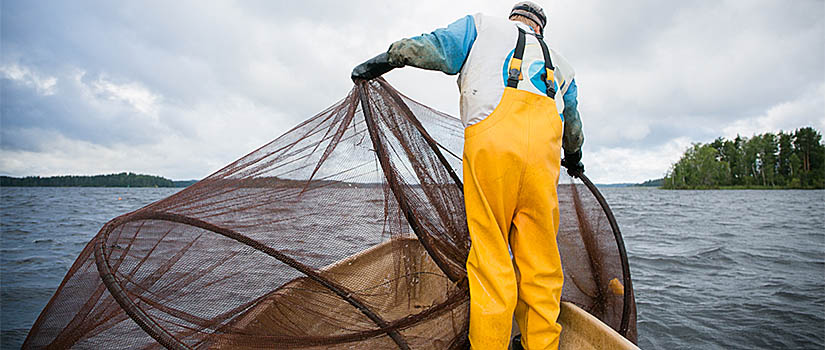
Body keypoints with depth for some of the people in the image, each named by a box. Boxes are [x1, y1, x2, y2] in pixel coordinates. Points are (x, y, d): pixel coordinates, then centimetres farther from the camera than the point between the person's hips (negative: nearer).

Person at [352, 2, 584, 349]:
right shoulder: (560, 64, 36)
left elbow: (436, 46, 10)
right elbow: (573, 125, 45)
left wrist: (385, 59, 16)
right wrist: (574, 158, 62)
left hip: (489, 142, -4)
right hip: (544, 151, 4)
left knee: (491, 257, -2)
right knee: (540, 264, 9)